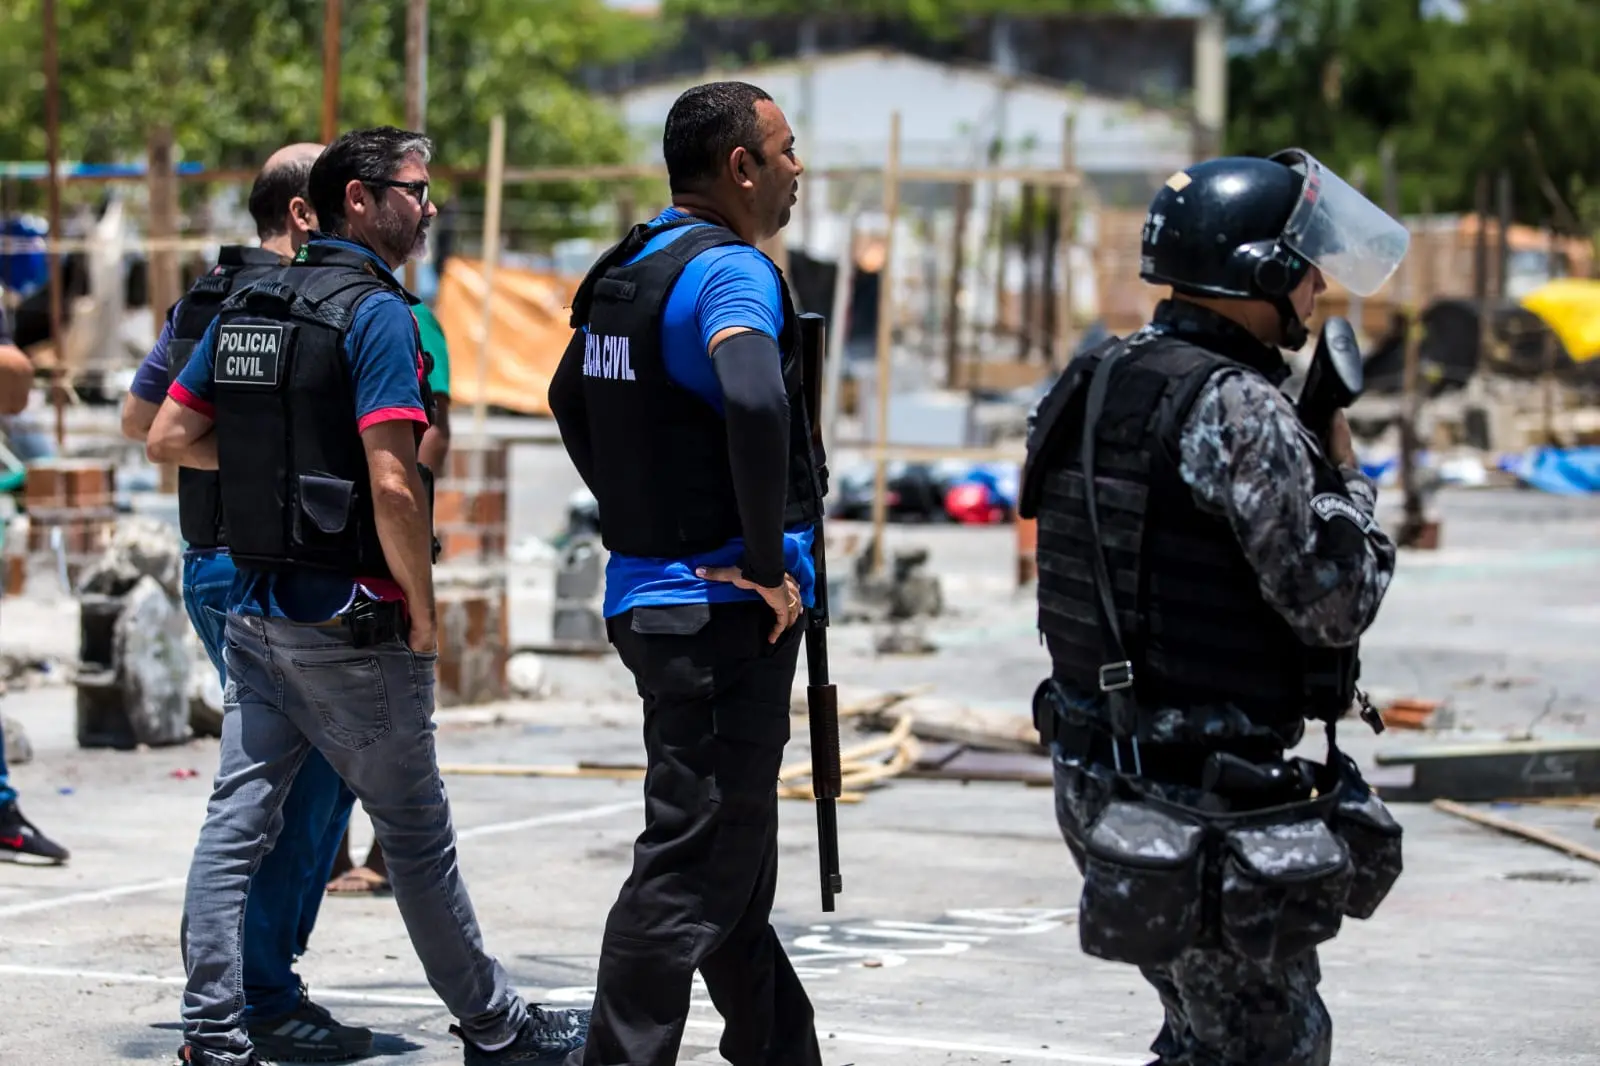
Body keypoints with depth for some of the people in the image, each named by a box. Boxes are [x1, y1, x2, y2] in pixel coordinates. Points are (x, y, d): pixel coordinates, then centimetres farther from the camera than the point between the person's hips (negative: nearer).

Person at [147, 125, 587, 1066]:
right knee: (416, 834, 5)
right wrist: (425, 615, -11)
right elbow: (392, 484, -21)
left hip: (254, 608, 7)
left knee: (237, 821, 4)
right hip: (350, 621, -7)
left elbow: (169, 438, 12)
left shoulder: (247, 308, 10)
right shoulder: (377, 314, -14)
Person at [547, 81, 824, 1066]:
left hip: (650, 594, 10)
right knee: (695, 868, -6)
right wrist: (768, 560, -23)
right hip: (728, 610, -10)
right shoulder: (730, 270, -15)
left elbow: (571, 399, 29)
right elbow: (753, 401, -33)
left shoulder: (625, 272, 13)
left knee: (733, 852, 17)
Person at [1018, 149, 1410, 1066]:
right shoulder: (1236, 408, -19)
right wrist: (1346, 476, -1)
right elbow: (1334, 602, -18)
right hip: (1210, 801, -9)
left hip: (1102, 774, 9)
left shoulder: (1098, 386, 10)